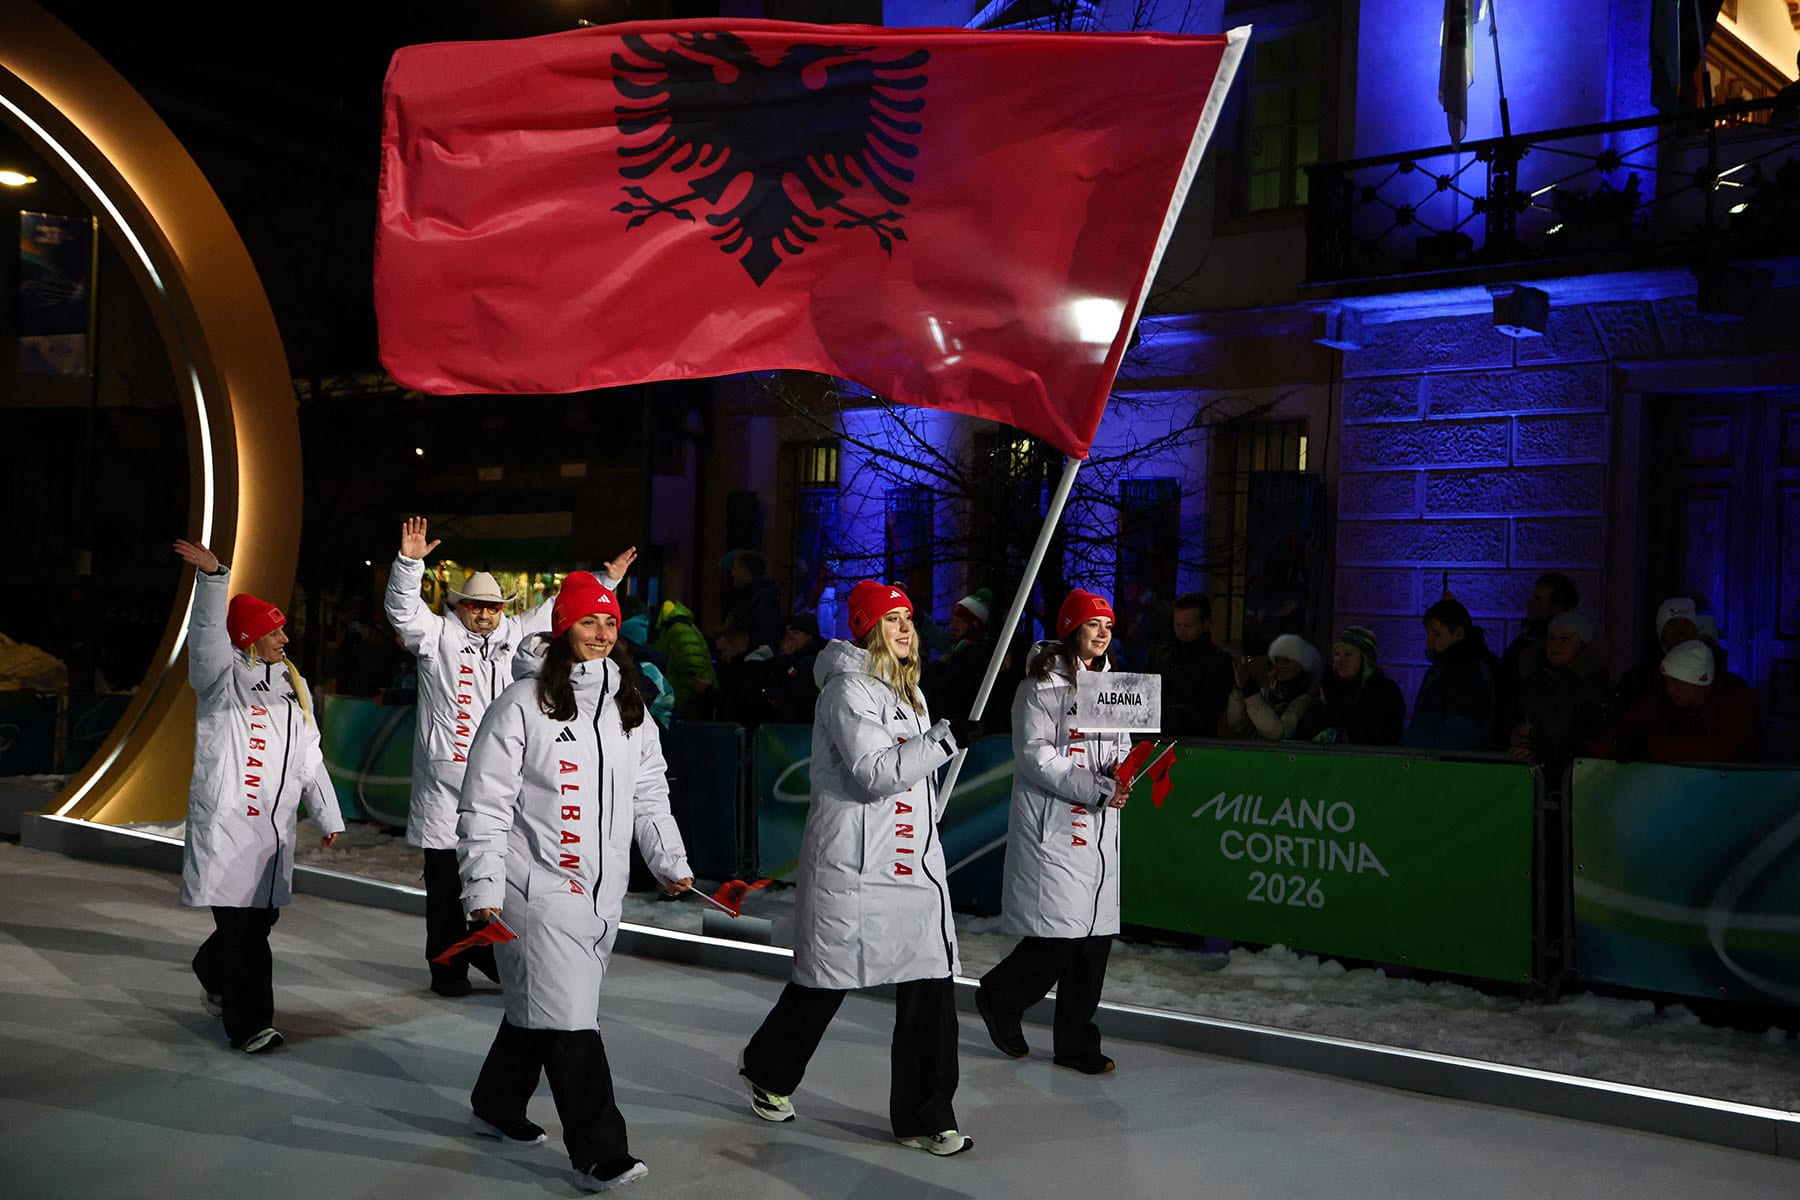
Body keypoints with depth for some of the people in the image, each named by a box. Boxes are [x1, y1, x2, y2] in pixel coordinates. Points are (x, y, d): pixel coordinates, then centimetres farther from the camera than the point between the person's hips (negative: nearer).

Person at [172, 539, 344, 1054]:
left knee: (261, 916, 13)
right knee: (242, 924, -9)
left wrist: (329, 815, 19)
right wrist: (213, 577, -38)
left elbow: (309, 756, 20)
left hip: (275, 826, 7)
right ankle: (250, 1024, -3)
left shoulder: (293, 685, 17)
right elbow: (207, 634, -23)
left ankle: (215, 979, 41)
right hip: (226, 823, -7)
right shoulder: (224, 677, -1)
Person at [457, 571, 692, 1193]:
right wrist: (484, 887, -14)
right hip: (539, 886, -6)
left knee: (537, 1007, 18)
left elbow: (650, 793, 18)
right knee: (568, 1019, -9)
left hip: (602, 892, 6)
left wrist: (671, 861, 10)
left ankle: (497, 1108, 38)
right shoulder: (523, 704, -8)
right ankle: (599, 1154, -3)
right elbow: (486, 801, -9)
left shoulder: (630, 708, 11)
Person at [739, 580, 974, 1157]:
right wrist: (945, 738, -20)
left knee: (931, 982, 0)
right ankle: (768, 1070, 34)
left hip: (915, 861, 8)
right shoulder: (849, 689, -12)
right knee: (824, 979, 8)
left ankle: (924, 1118, 9)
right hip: (853, 864, -8)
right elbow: (873, 774, -22)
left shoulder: (907, 691, 17)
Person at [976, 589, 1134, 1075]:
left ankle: (1076, 1044, 19)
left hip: (1099, 831, 7)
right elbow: (1035, 755, -13)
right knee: (1058, 938, -9)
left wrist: (1119, 773, -5)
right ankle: (998, 999, 19)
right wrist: (1096, 788, -19)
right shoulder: (1042, 686, -7)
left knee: (1095, 938, 6)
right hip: (1052, 827, -7)